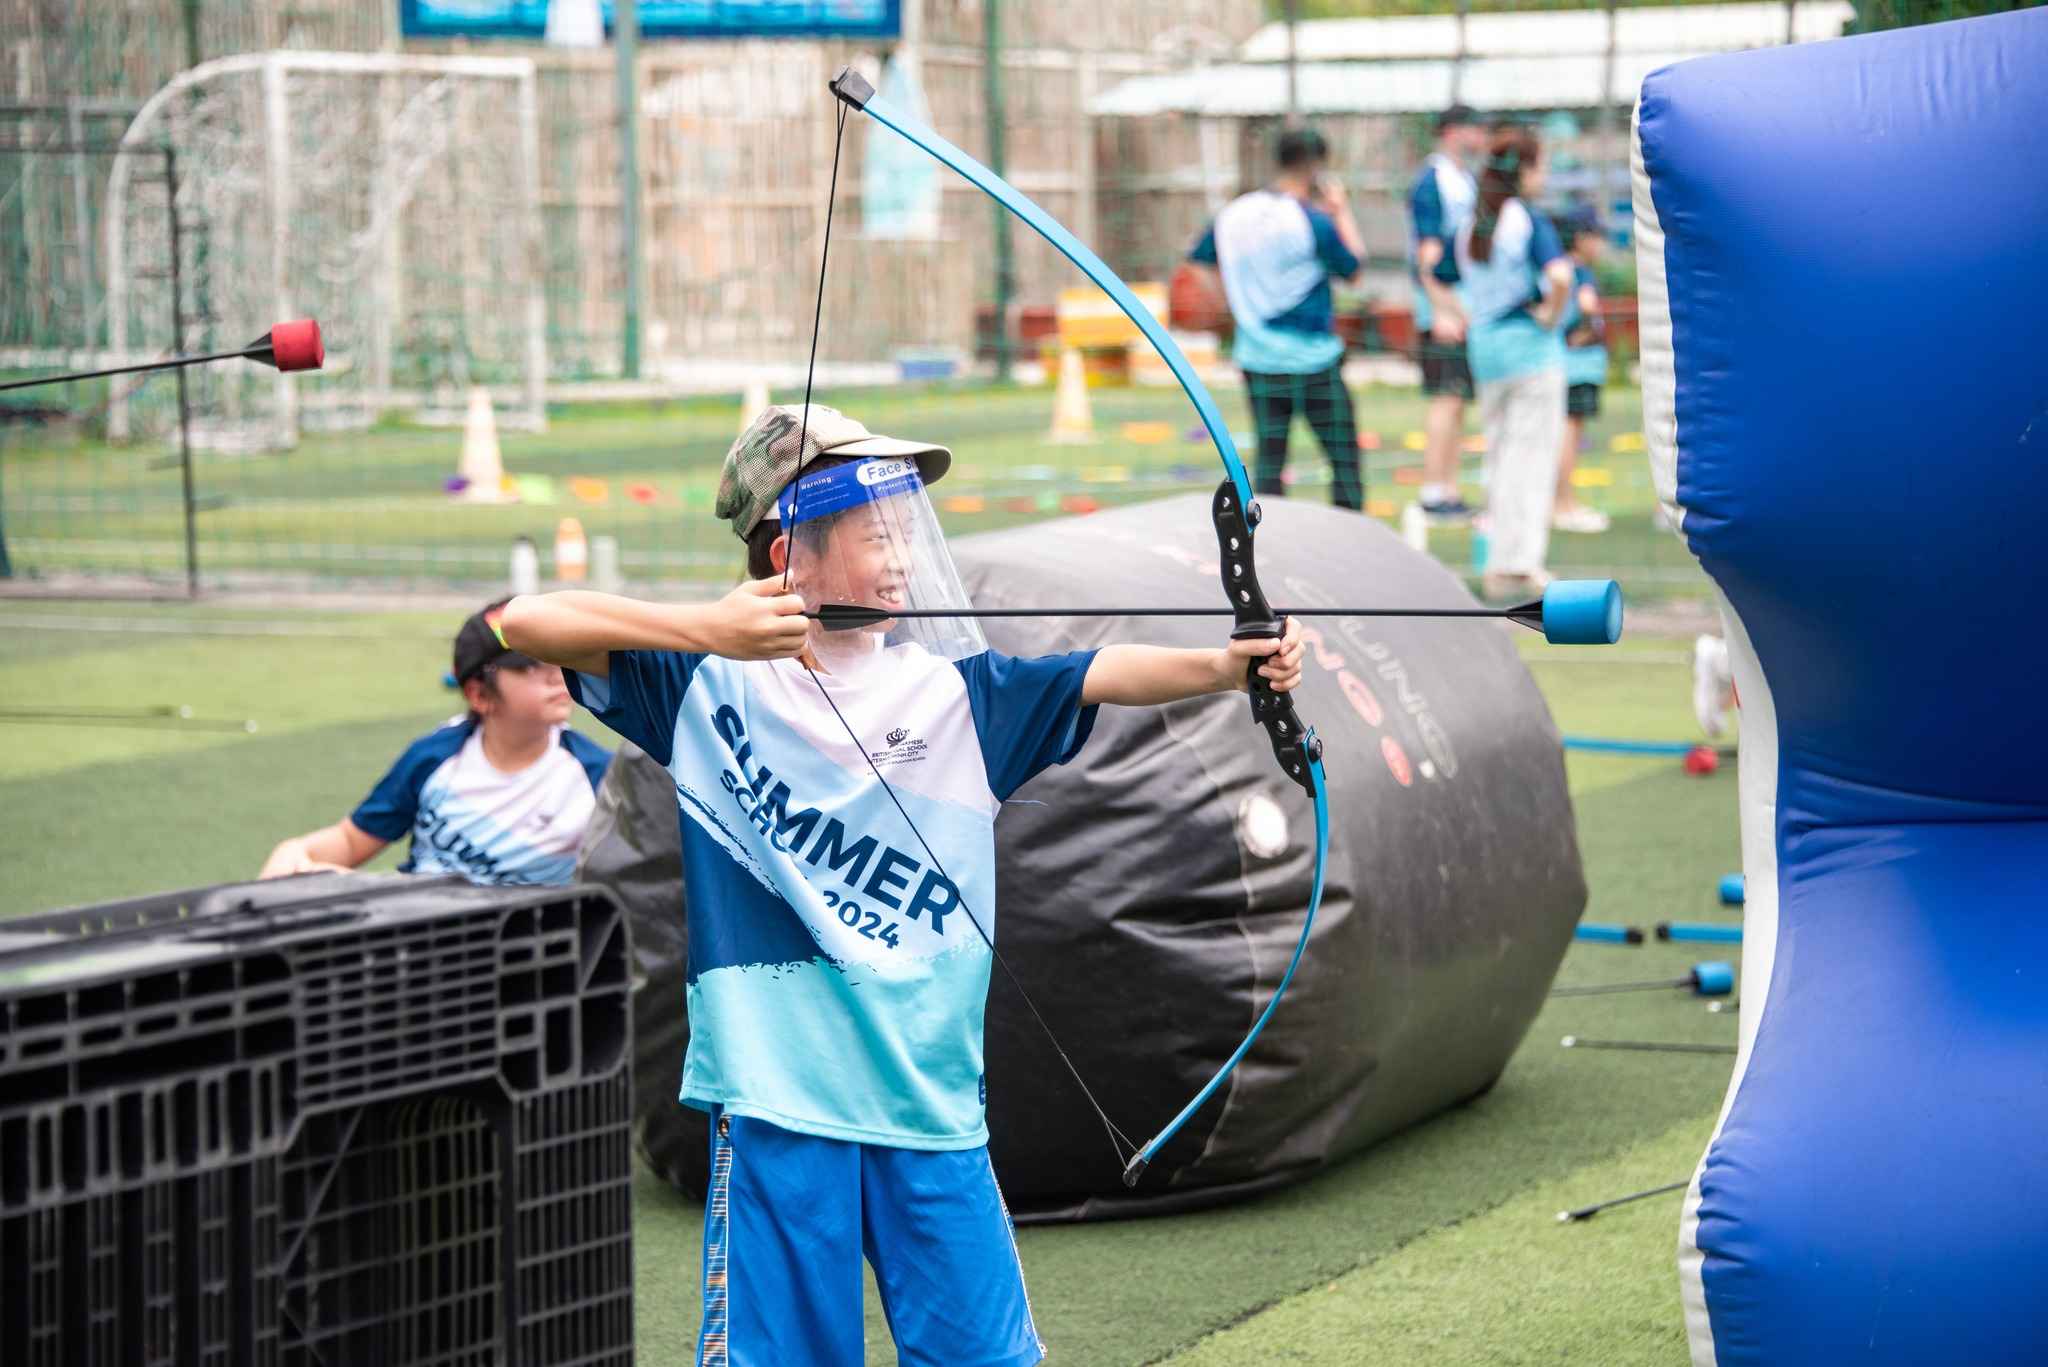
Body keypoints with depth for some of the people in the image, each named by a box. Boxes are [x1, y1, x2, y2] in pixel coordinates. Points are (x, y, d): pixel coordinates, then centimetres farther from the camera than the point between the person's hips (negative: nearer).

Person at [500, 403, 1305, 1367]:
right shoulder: (711, 684, 1)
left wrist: (1225, 665, -26)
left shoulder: (955, 691, 6)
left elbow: (1103, 675, -8)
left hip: (932, 1098, 3)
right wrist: (704, 627, -17)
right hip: (775, 1099, -2)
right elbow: (527, 625, -6)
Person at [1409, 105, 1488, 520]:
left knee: (1458, 400, 10)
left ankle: (1450, 490, 14)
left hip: (1469, 308, 9)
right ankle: (1434, 491, -10)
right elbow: (1427, 254, -17)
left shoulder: (1465, 182, 17)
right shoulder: (1431, 182, -12)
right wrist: (1442, 310, -22)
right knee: (1446, 397, -11)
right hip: (1444, 303, -9)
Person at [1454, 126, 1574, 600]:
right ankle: (1520, 562, -3)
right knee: (1533, 454, 0)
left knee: (1499, 453, 15)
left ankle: (1499, 564, 17)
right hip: (1531, 346, -6)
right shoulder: (1530, 223, -14)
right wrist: (1551, 316, -14)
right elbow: (1559, 276, -29)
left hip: (1483, 345, 6)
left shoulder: (1470, 226, 6)